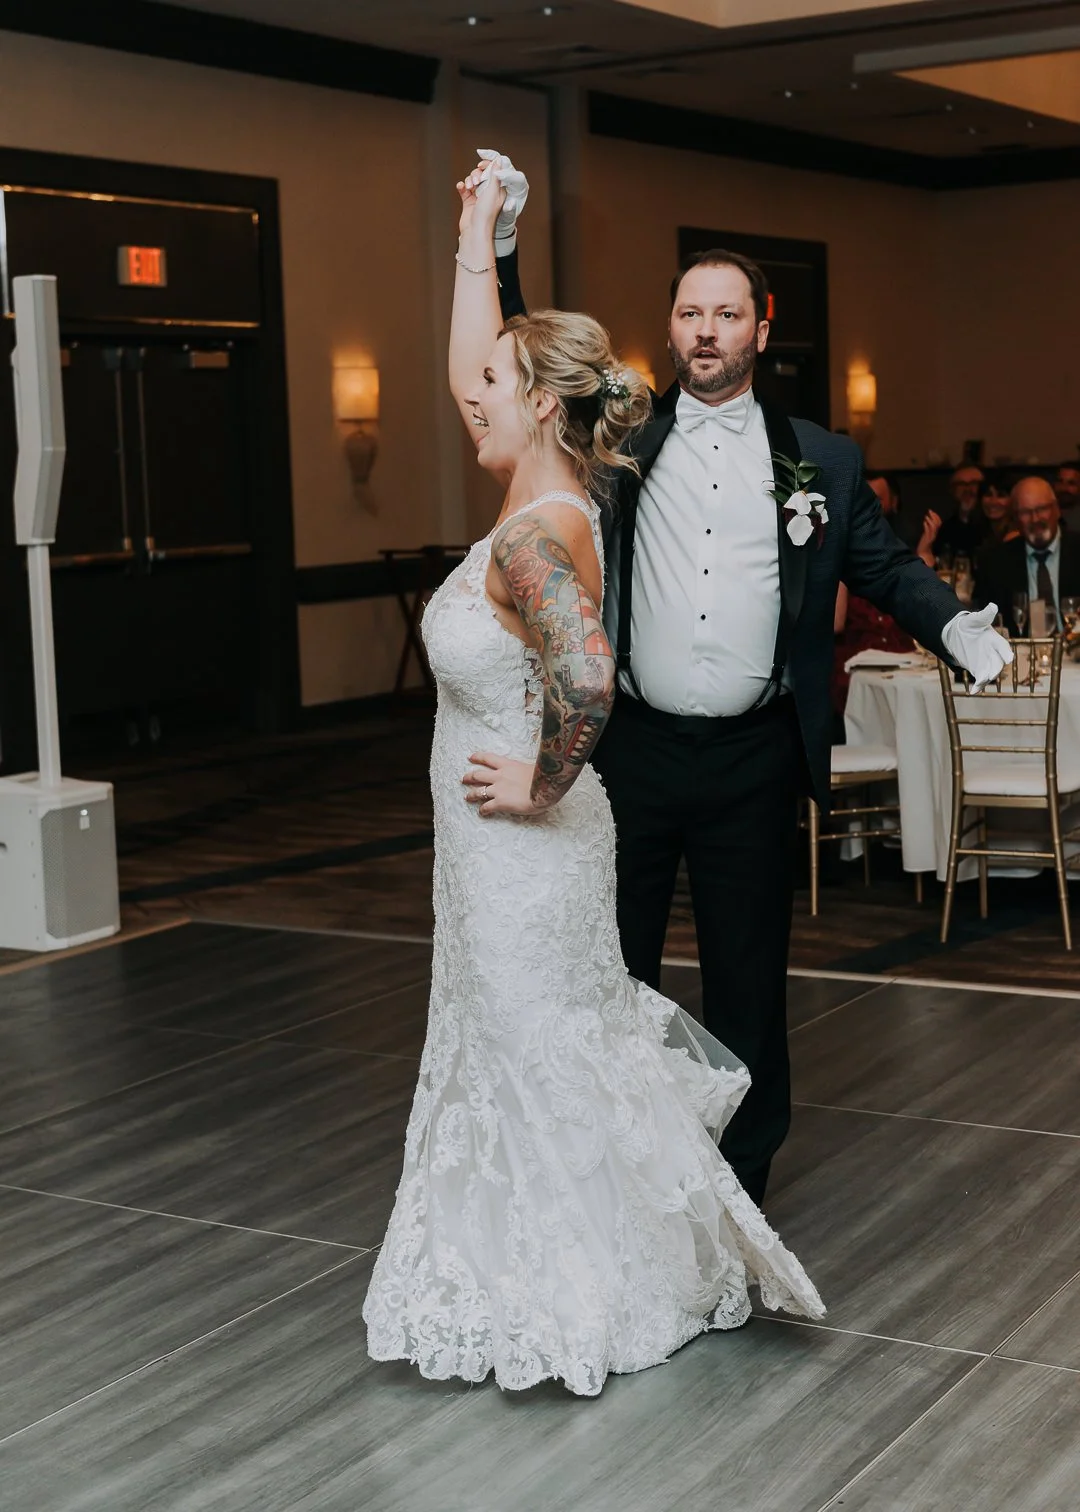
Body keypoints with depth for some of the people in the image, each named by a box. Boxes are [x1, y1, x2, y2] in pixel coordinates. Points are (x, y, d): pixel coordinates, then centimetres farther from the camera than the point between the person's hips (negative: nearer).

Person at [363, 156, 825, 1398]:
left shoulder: (536, 532, -24)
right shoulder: (545, 498, 4)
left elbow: (585, 684, -39)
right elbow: (469, 378, 17)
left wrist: (542, 787, -22)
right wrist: (477, 234, 20)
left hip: (525, 852, -9)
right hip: (500, 850, 9)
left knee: (543, 1062, 4)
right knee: (521, 1054, 19)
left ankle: (579, 1305, 20)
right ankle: (571, 1282, 34)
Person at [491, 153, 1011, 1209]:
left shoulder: (819, 461, 7)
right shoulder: (618, 437, 6)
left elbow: (884, 566, 10)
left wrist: (952, 622, -8)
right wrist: (499, 251, -9)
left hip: (755, 757, 0)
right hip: (631, 748, 0)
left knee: (748, 975, 10)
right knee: (611, 972, 8)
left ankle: (739, 1185, 24)